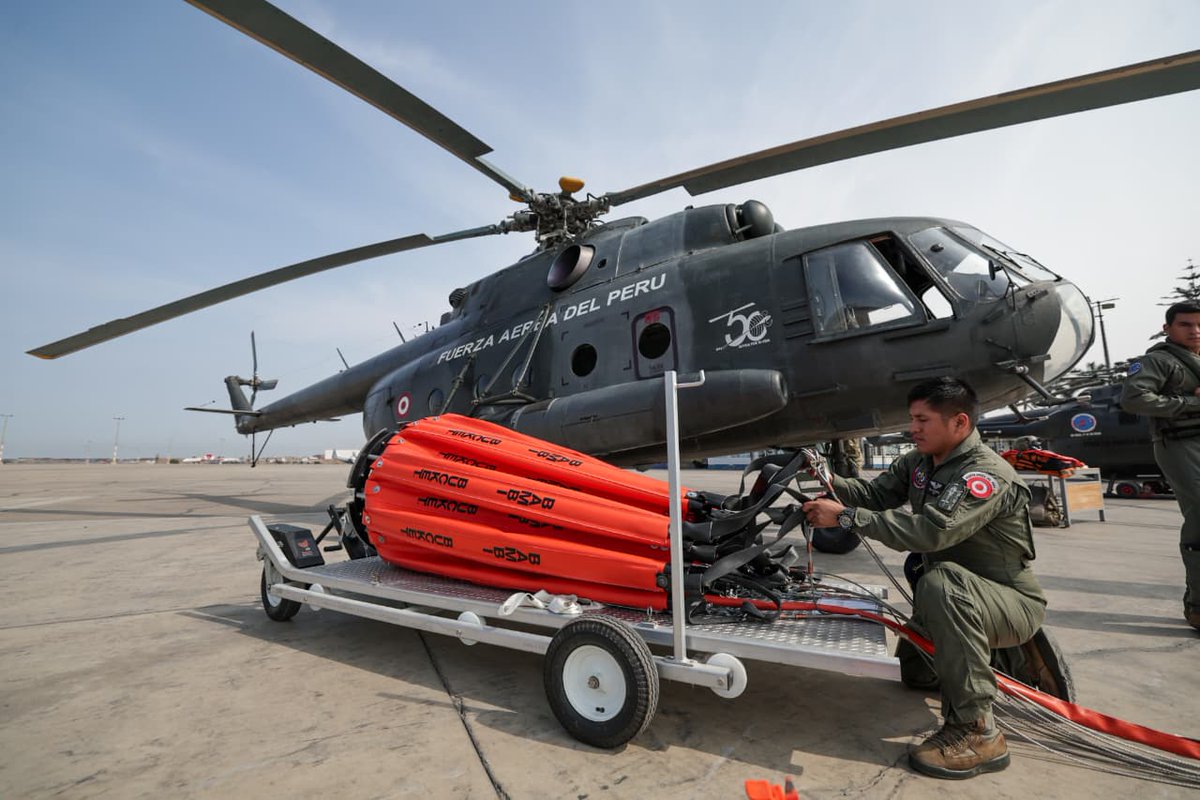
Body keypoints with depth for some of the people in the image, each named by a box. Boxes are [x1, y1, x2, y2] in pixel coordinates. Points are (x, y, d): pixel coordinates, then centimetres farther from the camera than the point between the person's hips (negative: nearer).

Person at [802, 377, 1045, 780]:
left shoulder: (988, 475, -28)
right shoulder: (919, 462, 0)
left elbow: (931, 532, -41)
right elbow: (875, 494, -4)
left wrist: (845, 516, -39)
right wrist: (829, 481, -23)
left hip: (1013, 603, -8)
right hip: (958, 598, 8)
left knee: (942, 581, -40)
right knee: (913, 670, 18)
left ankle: (977, 733, -30)